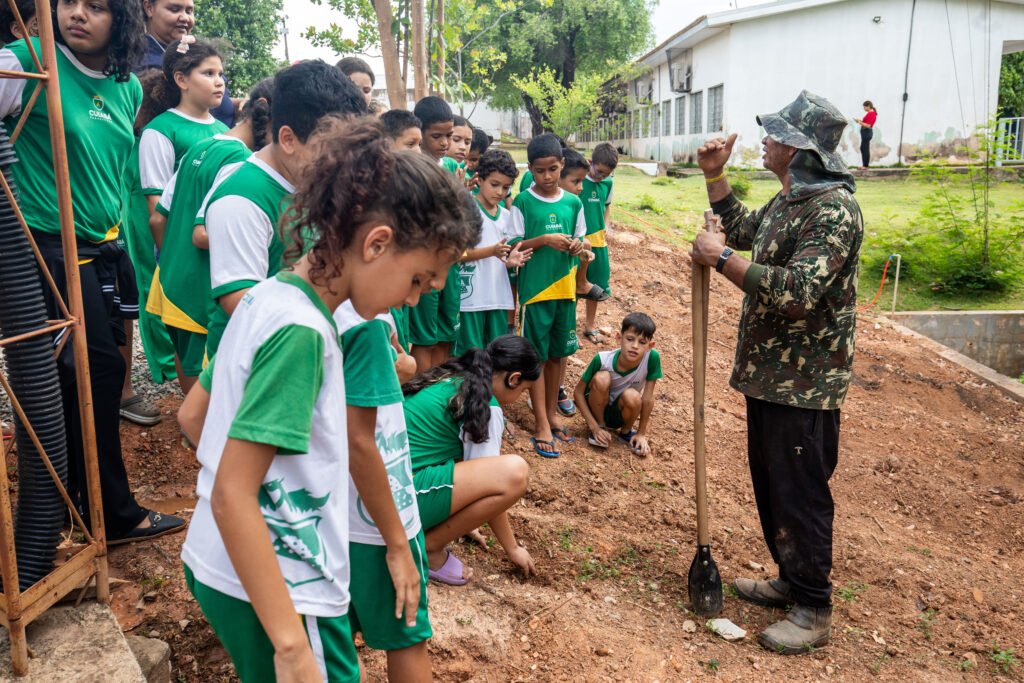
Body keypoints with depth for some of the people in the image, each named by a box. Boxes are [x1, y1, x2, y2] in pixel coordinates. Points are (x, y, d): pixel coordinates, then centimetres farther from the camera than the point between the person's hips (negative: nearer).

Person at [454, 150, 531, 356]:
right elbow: (457, 253, -13)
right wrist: (492, 251, -23)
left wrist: (510, 260, -7)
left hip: (499, 297, 6)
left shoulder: (506, 215, 12)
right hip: (471, 297, -6)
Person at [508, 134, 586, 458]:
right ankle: (541, 424, 8)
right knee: (537, 356, 2)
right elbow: (514, 246, -6)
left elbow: (581, 240, 14)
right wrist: (544, 240, -21)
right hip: (535, 288, -4)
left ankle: (551, 411, 28)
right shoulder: (523, 202, -5)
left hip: (565, 287, 4)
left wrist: (576, 246, -9)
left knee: (558, 353, 13)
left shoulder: (573, 202, 6)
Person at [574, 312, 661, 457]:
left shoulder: (652, 358, -27)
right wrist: (594, 426, -19)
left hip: (620, 412, 1)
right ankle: (600, 424, -5)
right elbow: (578, 391, -16)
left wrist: (641, 433, -12)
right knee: (602, 378, -31)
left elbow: (648, 398, -19)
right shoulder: (603, 359, -27)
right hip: (598, 407, -1)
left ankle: (626, 431, 0)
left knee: (632, 397, -33)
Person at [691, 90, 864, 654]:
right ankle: (791, 580, 36)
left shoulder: (834, 210, -20)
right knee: (770, 485, 19)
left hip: (804, 385, -10)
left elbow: (797, 291, -31)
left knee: (800, 495, 1)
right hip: (766, 373, 10)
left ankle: (813, 610, 17)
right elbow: (743, 230, 29)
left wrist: (721, 258, -24)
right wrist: (715, 176, 17)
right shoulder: (788, 201, 11)